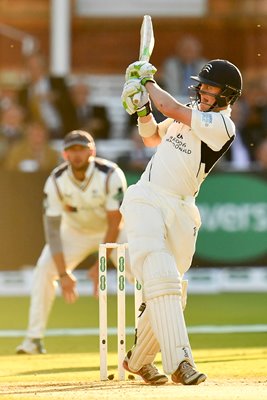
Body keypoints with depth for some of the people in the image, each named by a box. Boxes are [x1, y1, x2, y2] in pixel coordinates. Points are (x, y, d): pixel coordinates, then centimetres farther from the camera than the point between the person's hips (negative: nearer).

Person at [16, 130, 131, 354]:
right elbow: (52, 228, -23)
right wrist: (63, 274, -30)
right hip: (75, 232, 1)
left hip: (113, 231, -1)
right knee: (44, 270, -16)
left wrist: (101, 264, -30)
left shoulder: (111, 175, -29)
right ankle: (34, 339, -8)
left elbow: (114, 223, -26)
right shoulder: (56, 181, -24)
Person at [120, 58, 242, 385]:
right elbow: (152, 138, 28)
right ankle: (179, 361, -29)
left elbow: (172, 109, -13)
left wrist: (149, 82, 3)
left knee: (171, 294, 1)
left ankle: (138, 360, 23)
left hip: (180, 211, -2)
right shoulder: (189, 114, 14)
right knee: (161, 280, -18)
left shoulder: (222, 125, -6)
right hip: (145, 201, 2)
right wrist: (142, 110, 8)